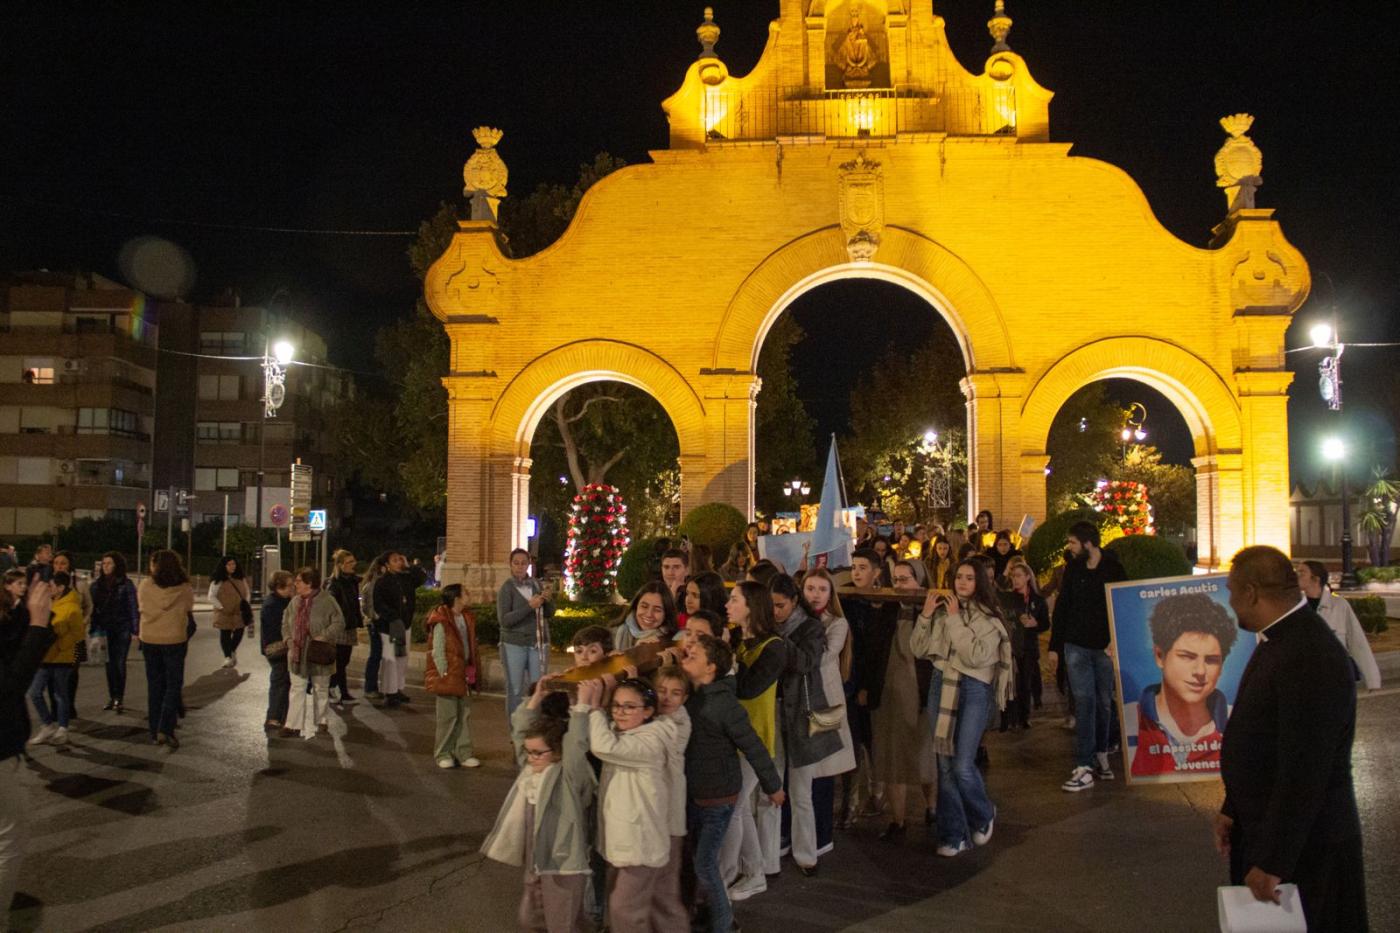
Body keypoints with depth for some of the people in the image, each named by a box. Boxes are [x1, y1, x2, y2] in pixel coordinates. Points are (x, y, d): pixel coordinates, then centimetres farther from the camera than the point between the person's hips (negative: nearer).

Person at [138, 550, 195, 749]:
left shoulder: (145, 585, -6)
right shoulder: (185, 589, -9)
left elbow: (141, 609, 5)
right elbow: (189, 613, 1)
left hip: (149, 640, 2)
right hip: (175, 641, -2)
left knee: (154, 685, 12)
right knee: (173, 685, 5)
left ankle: (155, 732, 17)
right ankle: (165, 730, -8)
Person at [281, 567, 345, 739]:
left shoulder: (327, 601, -12)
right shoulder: (295, 601, 5)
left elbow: (338, 623, -14)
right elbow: (285, 623, 14)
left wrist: (322, 637, -21)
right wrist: (289, 640, 1)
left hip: (318, 655, -4)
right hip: (298, 653, 4)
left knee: (321, 689, 10)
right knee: (297, 689, 5)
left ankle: (320, 721, 24)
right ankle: (293, 724, 8)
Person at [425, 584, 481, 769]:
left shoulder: (466, 619, 7)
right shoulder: (442, 623, -15)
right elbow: (437, 652, -14)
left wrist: (471, 671, 8)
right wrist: (444, 675, -14)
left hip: (463, 674, 7)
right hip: (448, 675, -7)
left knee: (465, 714, 9)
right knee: (448, 716, 1)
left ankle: (463, 753, 17)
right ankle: (443, 754, 13)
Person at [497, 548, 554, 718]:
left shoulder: (536, 584, 7)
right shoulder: (506, 588, -6)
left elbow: (549, 613, 12)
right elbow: (504, 619, -16)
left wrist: (546, 601, -10)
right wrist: (529, 606, -23)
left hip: (537, 643, 3)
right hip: (514, 644, -3)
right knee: (515, 689, 2)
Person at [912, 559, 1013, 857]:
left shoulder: (989, 616, -2)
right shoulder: (941, 611, 9)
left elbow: (977, 656, -16)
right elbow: (917, 650, 5)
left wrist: (956, 620, -14)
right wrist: (925, 614, -4)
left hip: (974, 689, -4)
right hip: (942, 685, 4)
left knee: (963, 765, -8)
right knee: (945, 764, 4)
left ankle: (983, 816, 22)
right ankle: (954, 835, 15)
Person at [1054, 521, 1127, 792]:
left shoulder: (1113, 569, -6)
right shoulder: (1072, 568, 3)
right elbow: (1061, 605, 8)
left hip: (1105, 647, -2)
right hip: (1077, 645, 2)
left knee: (1104, 703, 9)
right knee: (1084, 702, -3)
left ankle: (1100, 757, 24)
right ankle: (1085, 767, -5)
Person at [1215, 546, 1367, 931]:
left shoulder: (1311, 659, -26)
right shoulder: (1279, 640, 6)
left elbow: (1304, 773, -27)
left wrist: (1272, 862, -22)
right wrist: (1232, 810, 14)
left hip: (1305, 844, -9)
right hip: (1262, 826, 9)